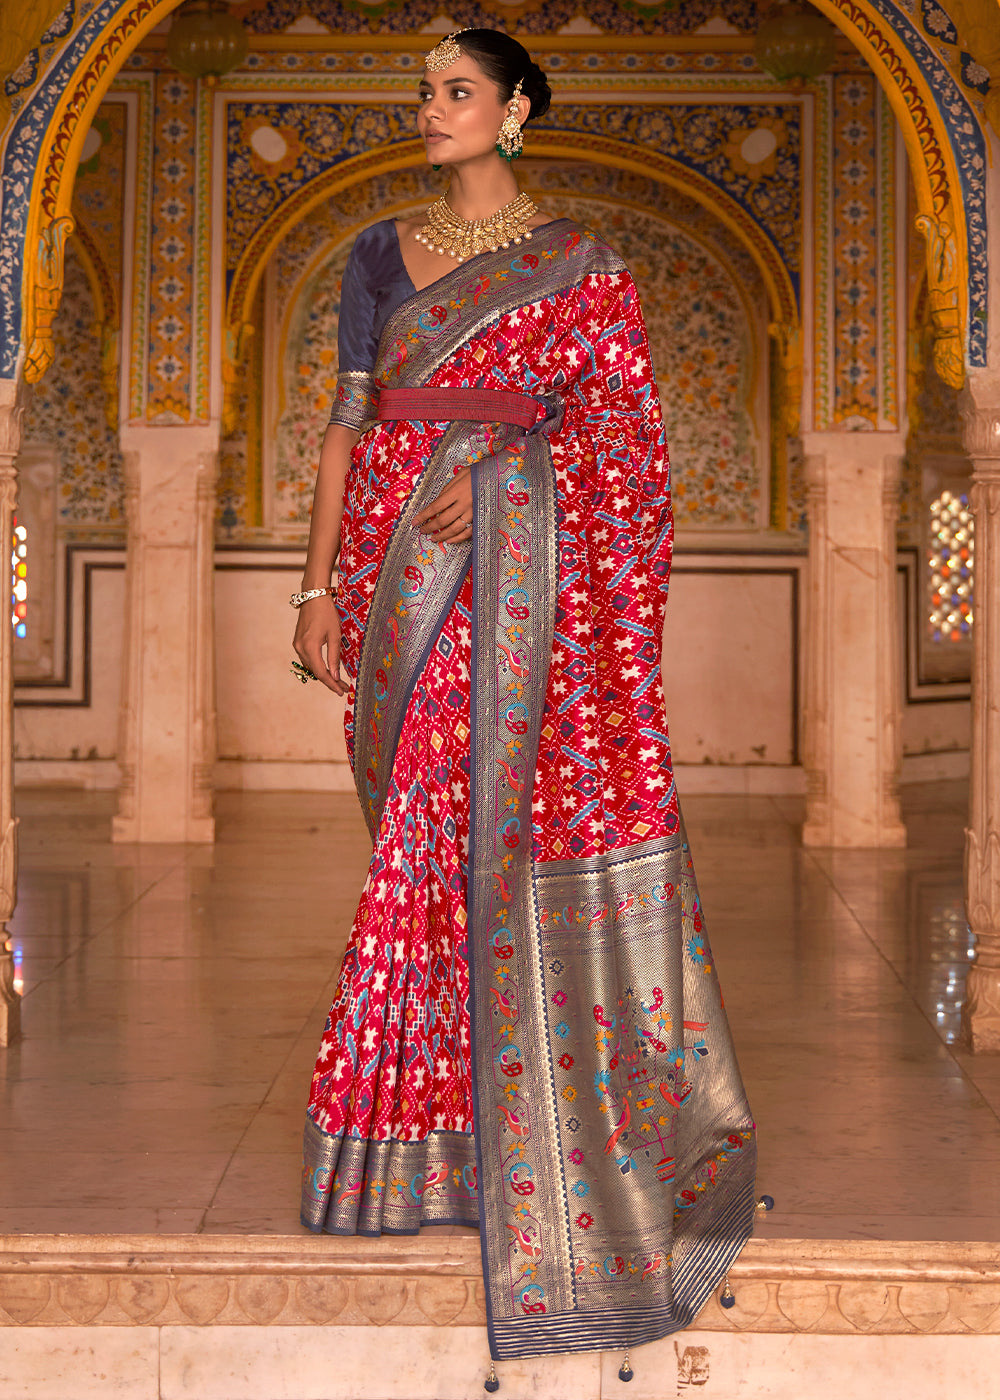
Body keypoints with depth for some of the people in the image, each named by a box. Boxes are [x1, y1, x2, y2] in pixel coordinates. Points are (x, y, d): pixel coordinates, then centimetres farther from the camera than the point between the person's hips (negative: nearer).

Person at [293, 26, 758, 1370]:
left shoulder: (576, 261, 4)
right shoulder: (379, 255, 14)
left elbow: (621, 425, 1)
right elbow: (350, 424, 10)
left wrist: (497, 473, -12)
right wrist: (320, 586, 4)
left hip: (518, 582, -4)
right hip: (402, 589, 4)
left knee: (511, 827, -7)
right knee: (429, 841, 6)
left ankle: (553, 1146, 4)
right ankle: (442, 1130, 15)